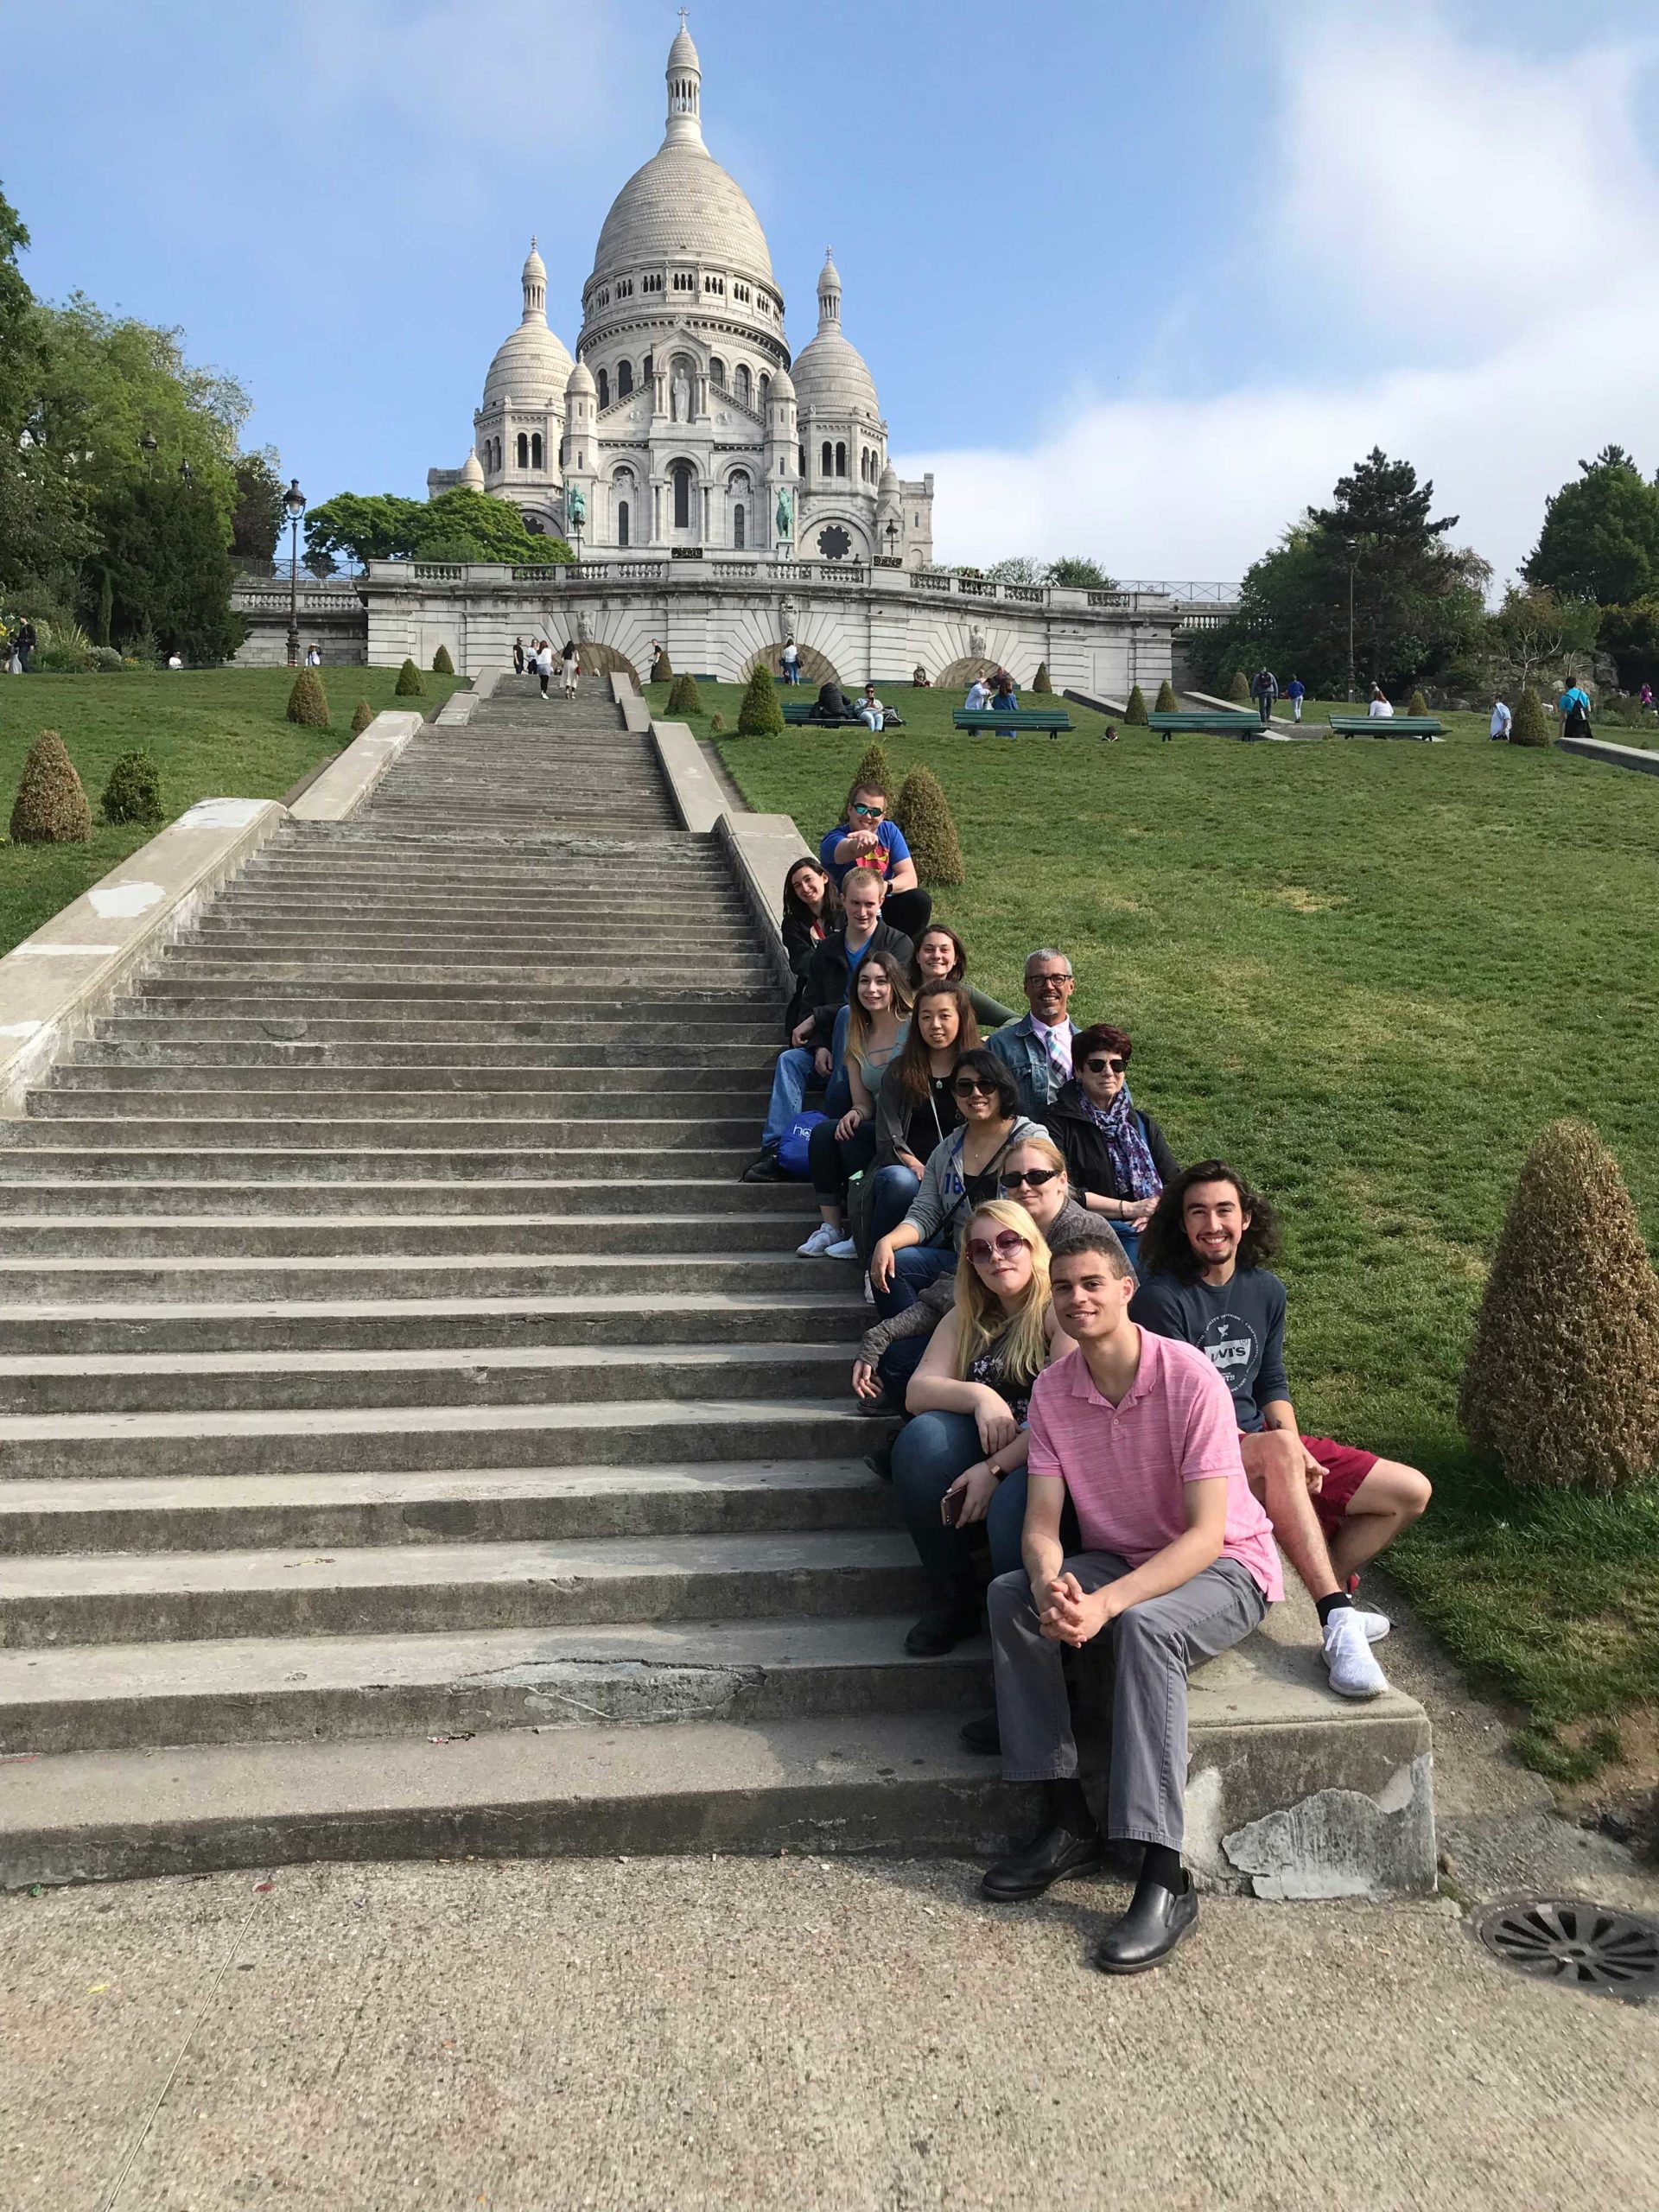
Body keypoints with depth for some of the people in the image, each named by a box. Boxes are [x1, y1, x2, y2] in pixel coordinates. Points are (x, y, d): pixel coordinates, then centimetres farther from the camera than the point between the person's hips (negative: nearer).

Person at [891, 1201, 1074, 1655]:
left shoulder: (1060, 1309, -3)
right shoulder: (965, 1320, 17)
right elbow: (917, 1392, 4)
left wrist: (997, 1468, -22)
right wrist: (978, 1396, -17)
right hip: (982, 1449, 5)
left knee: (1012, 1506, -38)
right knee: (922, 1435, -26)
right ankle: (953, 1601, -15)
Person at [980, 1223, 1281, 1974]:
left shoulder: (1189, 1378, -23)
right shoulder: (1052, 1388, -7)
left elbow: (1206, 1533, -25)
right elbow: (1041, 1520, -8)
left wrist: (1106, 1603, -37)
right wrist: (1049, 1585, -33)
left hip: (1223, 1568, -5)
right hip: (1118, 1561, 5)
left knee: (1144, 1626, -36)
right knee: (1010, 1597, -20)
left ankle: (1165, 1878, -30)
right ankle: (1068, 1824, -13)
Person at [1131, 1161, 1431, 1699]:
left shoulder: (1265, 1291, 8)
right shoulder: (1161, 1297, -13)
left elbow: (1272, 1386, 14)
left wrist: (1297, 1451, -7)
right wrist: (1285, 1450, -21)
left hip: (1268, 1448, 8)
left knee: (1412, 1491, 0)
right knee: (1277, 1451, -41)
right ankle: (1338, 1621, -36)